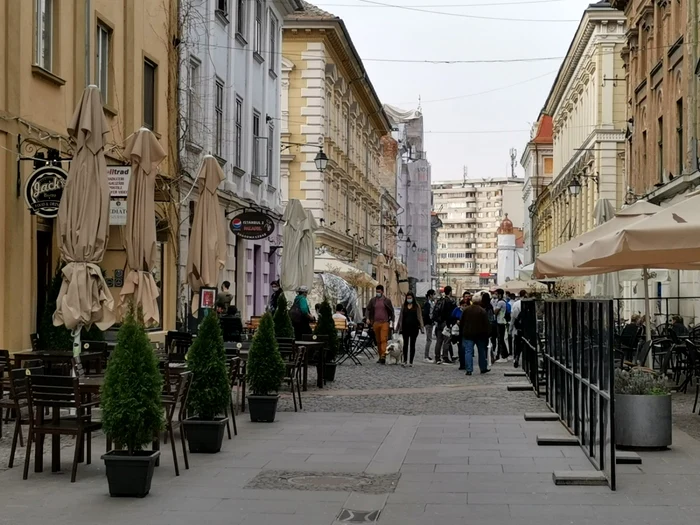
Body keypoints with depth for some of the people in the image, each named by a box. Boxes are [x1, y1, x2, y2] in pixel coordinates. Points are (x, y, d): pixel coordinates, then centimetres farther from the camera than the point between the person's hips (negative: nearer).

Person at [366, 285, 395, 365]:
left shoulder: (387, 300, 4)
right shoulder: (373, 300, 10)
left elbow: (391, 311, 9)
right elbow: (368, 309, 16)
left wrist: (391, 320, 2)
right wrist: (368, 318, 1)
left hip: (384, 323, -3)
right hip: (375, 323, 3)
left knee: (383, 340, -13)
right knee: (378, 341, 7)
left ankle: (383, 357, -20)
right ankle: (380, 356, 14)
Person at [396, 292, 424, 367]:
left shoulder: (416, 306, 1)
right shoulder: (404, 306, 8)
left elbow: (420, 317, -2)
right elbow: (401, 317, 11)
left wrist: (421, 327, -10)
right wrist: (399, 327, 8)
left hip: (414, 328, -2)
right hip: (405, 328, 2)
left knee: (412, 345, 3)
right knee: (405, 344, 3)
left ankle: (411, 361, 7)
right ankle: (405, 360, 9)